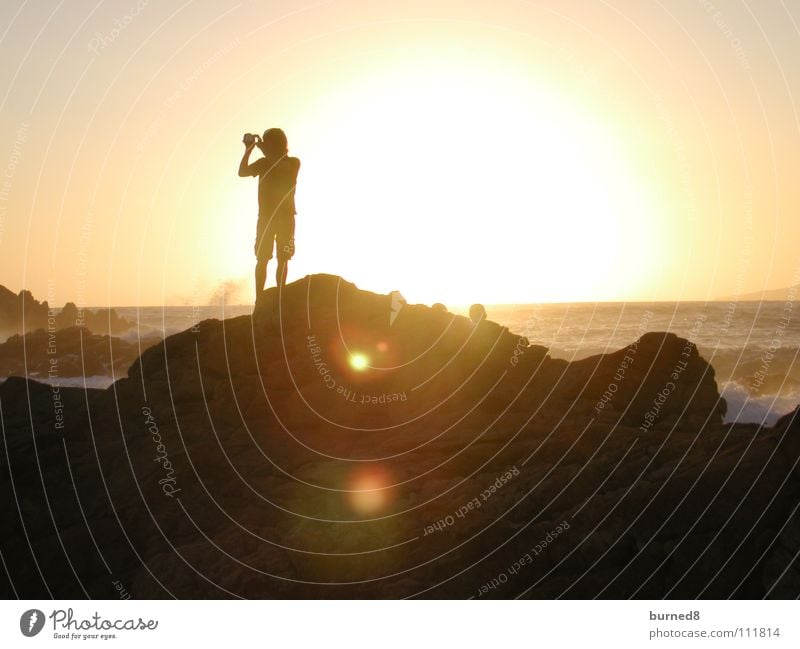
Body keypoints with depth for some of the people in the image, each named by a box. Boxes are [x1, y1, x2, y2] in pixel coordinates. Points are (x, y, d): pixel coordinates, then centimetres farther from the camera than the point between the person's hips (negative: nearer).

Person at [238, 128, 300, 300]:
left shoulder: (293, 163, 2)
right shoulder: (264, 163, 10)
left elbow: (280, 169, -19)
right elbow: (242, 172, -1)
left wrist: (264, 150, -17)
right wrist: (249, 149, -7)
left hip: (285, 217, -2)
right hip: (265, 216, 2)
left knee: (282, 259, -3)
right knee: (262, 259, -4)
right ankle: (259, 298, -6)